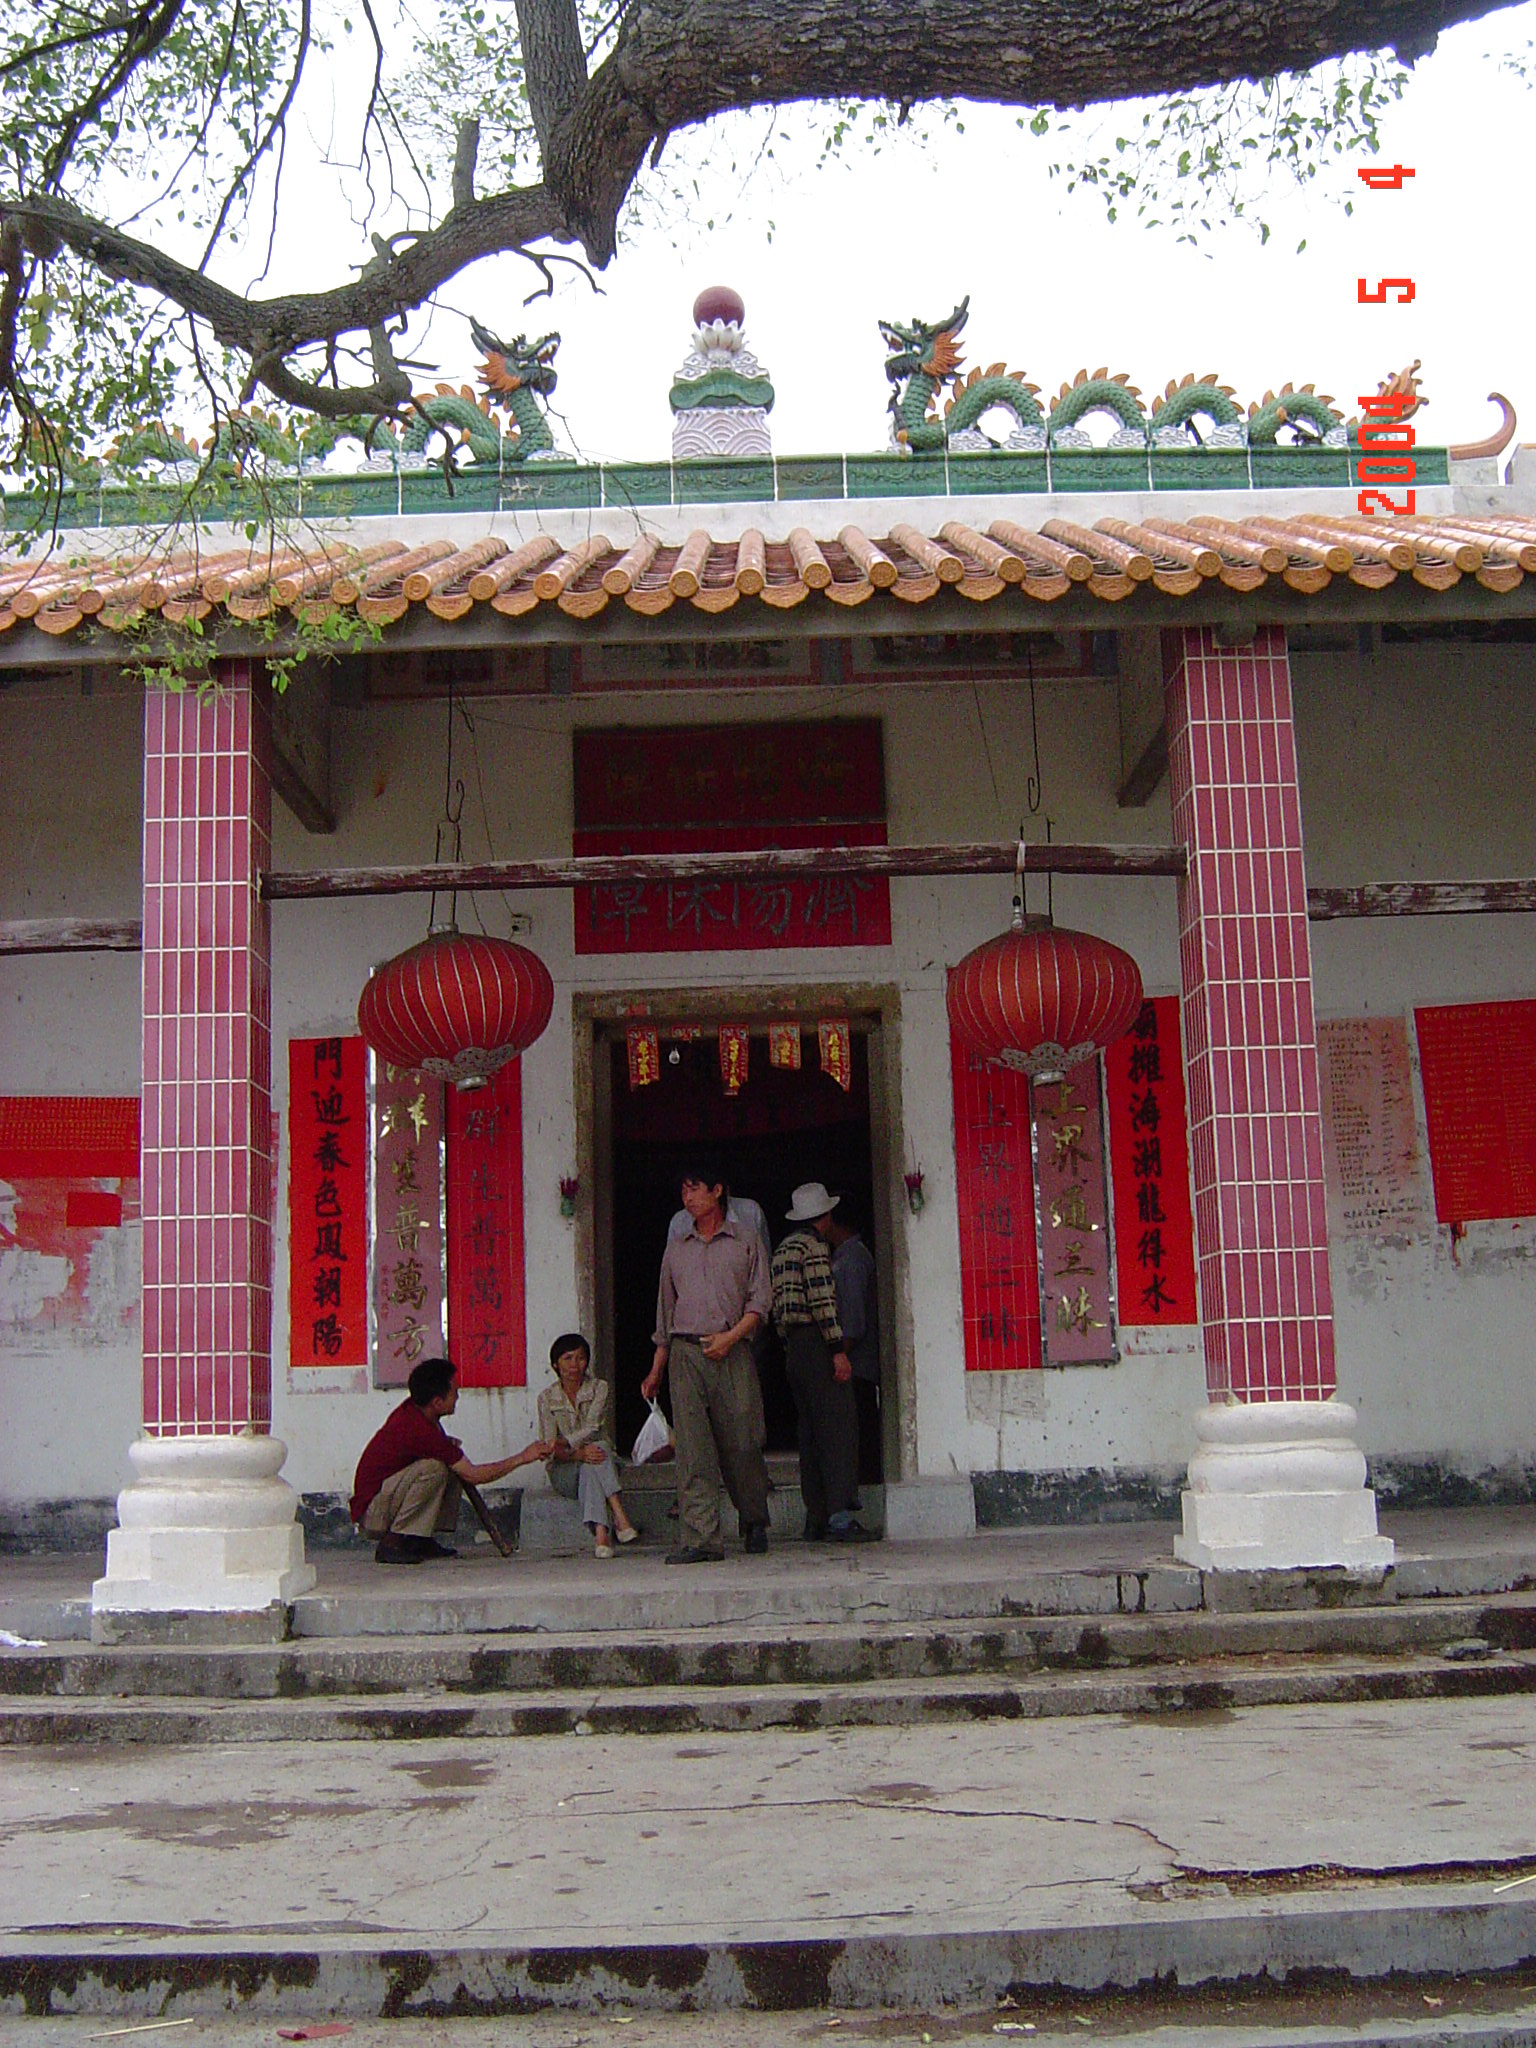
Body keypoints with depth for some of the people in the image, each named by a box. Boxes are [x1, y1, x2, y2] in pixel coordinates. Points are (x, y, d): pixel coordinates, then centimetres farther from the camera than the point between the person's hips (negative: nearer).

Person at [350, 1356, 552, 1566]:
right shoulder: (420, 1431, -26)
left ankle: (422, 1541, 4)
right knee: (434, 1468, -30)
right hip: (372, 1515, -10)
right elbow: (474, 1475, -19)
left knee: (455, 1466, 5)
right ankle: (392, 1544, -19)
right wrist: (523, 1458, -11)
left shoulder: (411, 1410, 0)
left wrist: (448, 1444, 2)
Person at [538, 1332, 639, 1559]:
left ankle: (600, 1532, -50)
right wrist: (579, 1454, -31)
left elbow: (593, 1428, -15)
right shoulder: (547, 1398, 2)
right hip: (564, 1473, 0)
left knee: (599, 1449, -34)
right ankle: (619, 1517, -49)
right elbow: (551, 1448, -9)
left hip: (595, 1464, 0)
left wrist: (564, 1443, -34)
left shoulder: (600, 1388, 2)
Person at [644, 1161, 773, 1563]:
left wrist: (730, 1337, -12)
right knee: (692, 1449, -7)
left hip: (733, 1353, -2)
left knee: (741, 1443, -5)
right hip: (685, 1353, 2)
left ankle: (755, 1524, 18)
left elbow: (760, 1300, 3)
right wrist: (655, 1371, 17)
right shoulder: (676, 1250, 19)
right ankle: (700, 1539, -10)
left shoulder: (745, 1242, 10)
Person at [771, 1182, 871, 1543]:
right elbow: (822, 1300, -17)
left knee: (810, 1432, 10)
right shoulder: (813, 1245, -9)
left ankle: (816, 1518, 11)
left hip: (794, 1348, 9)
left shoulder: (783, 1248, 18)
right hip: (817, 1345, -9)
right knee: (838, 1427, -9)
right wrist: (838, 1349, -17)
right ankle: (840, 1516, -14)